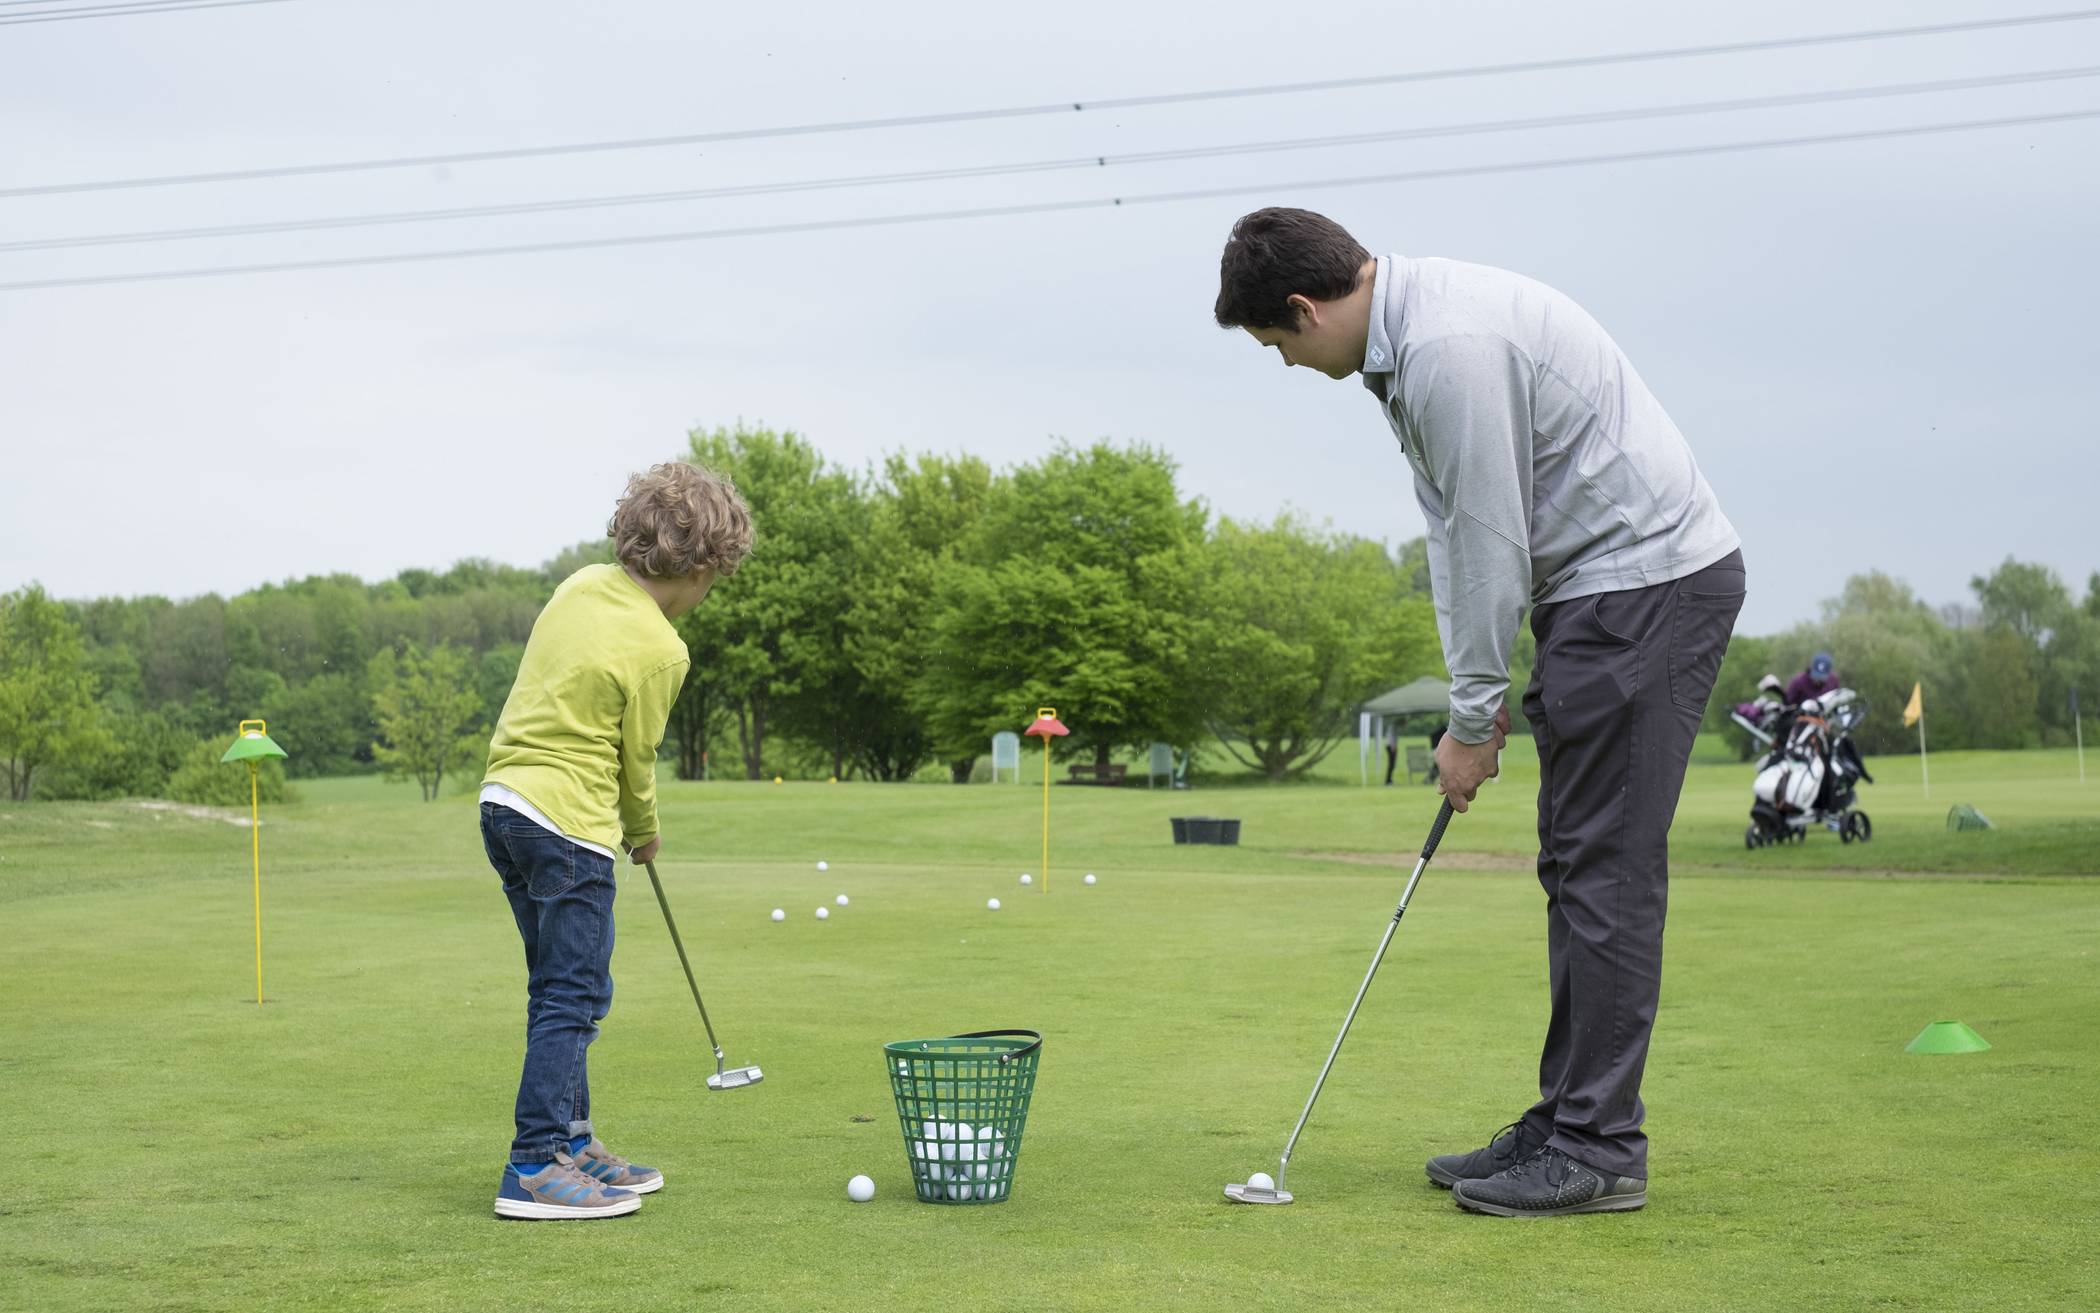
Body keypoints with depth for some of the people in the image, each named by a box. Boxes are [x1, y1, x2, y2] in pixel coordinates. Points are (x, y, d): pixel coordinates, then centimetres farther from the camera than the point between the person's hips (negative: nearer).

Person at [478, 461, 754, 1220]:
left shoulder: (581, 586, 6)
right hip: (569, 822, -9)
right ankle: (534, 1169, -4)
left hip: (505, 801, 9)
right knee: (574, 996, -3)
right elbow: (636, 757, -5)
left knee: (559, 988, 17)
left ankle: (572, 1142, 25)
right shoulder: (659, 650, -15)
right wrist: (645, 832, 15)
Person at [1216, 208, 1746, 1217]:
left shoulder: (1447, 345, -22)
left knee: (1608, 864, -8)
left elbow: (1488, 540, -19)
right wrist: (1476, 696, 10)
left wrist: (1473, 720, -9)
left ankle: (1599, 1150, -3)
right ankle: (1569, 1123, 17)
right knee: (1577, 862, 11)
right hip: (1604, 583, 11)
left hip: (1651, 576, -11)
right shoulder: (1406, 341, 11)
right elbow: (1454, 528, 14)